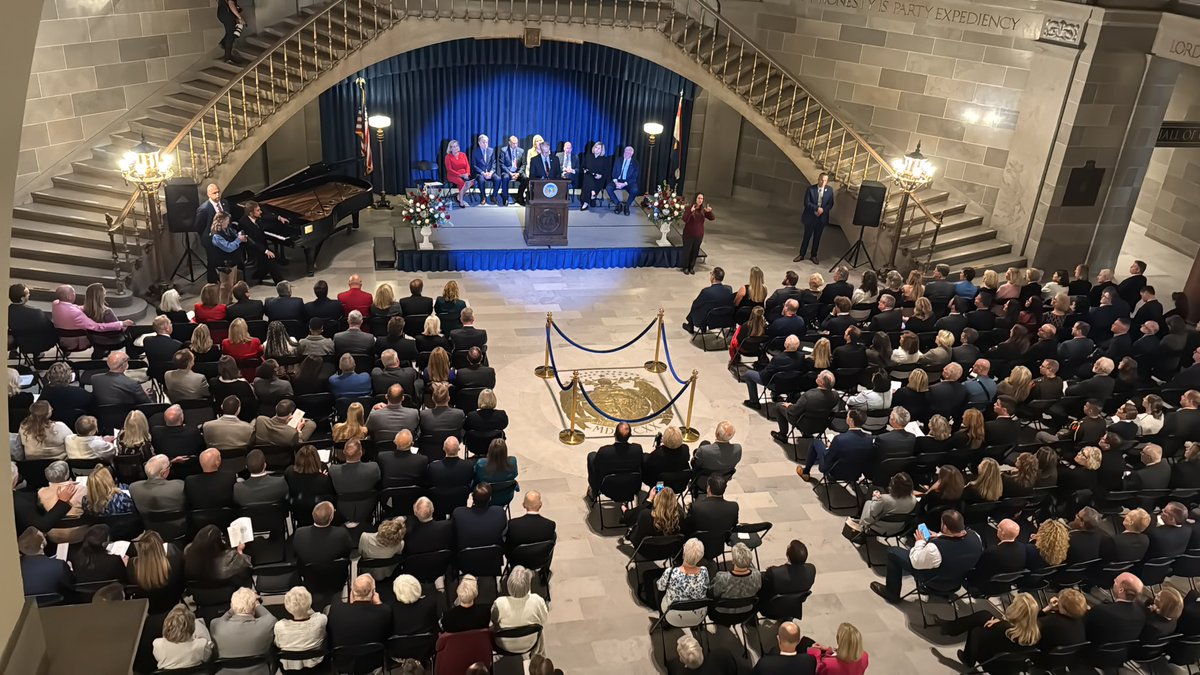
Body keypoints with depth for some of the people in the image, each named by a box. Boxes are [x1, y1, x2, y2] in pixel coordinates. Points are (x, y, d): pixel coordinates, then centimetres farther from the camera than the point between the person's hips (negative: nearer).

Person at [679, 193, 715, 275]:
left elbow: (712, 218, -6)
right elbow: (685, 219, -24)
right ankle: (685, 267, 23)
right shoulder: (689, 208, -13)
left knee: (695, 252, 13)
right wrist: (691, 211, -39)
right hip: (689, 234, -3)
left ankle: (691, 267, 28)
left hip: (699, 235, 4)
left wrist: (710, 212, -26)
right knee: (687, 251, 7)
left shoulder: (703, 210, -2)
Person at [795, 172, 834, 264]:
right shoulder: (810, 189, -10)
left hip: (822, 218, 2)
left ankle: (813, 256, 24)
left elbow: (830, 204, 2)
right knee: (806, 236, 7)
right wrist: (817, 208, -23)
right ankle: (801, 254, 21)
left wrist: (823, 210, -16)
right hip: (810, 217, -2)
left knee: (817, 238, 11)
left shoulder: (829, 190, -2)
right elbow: (806, 203, -13)